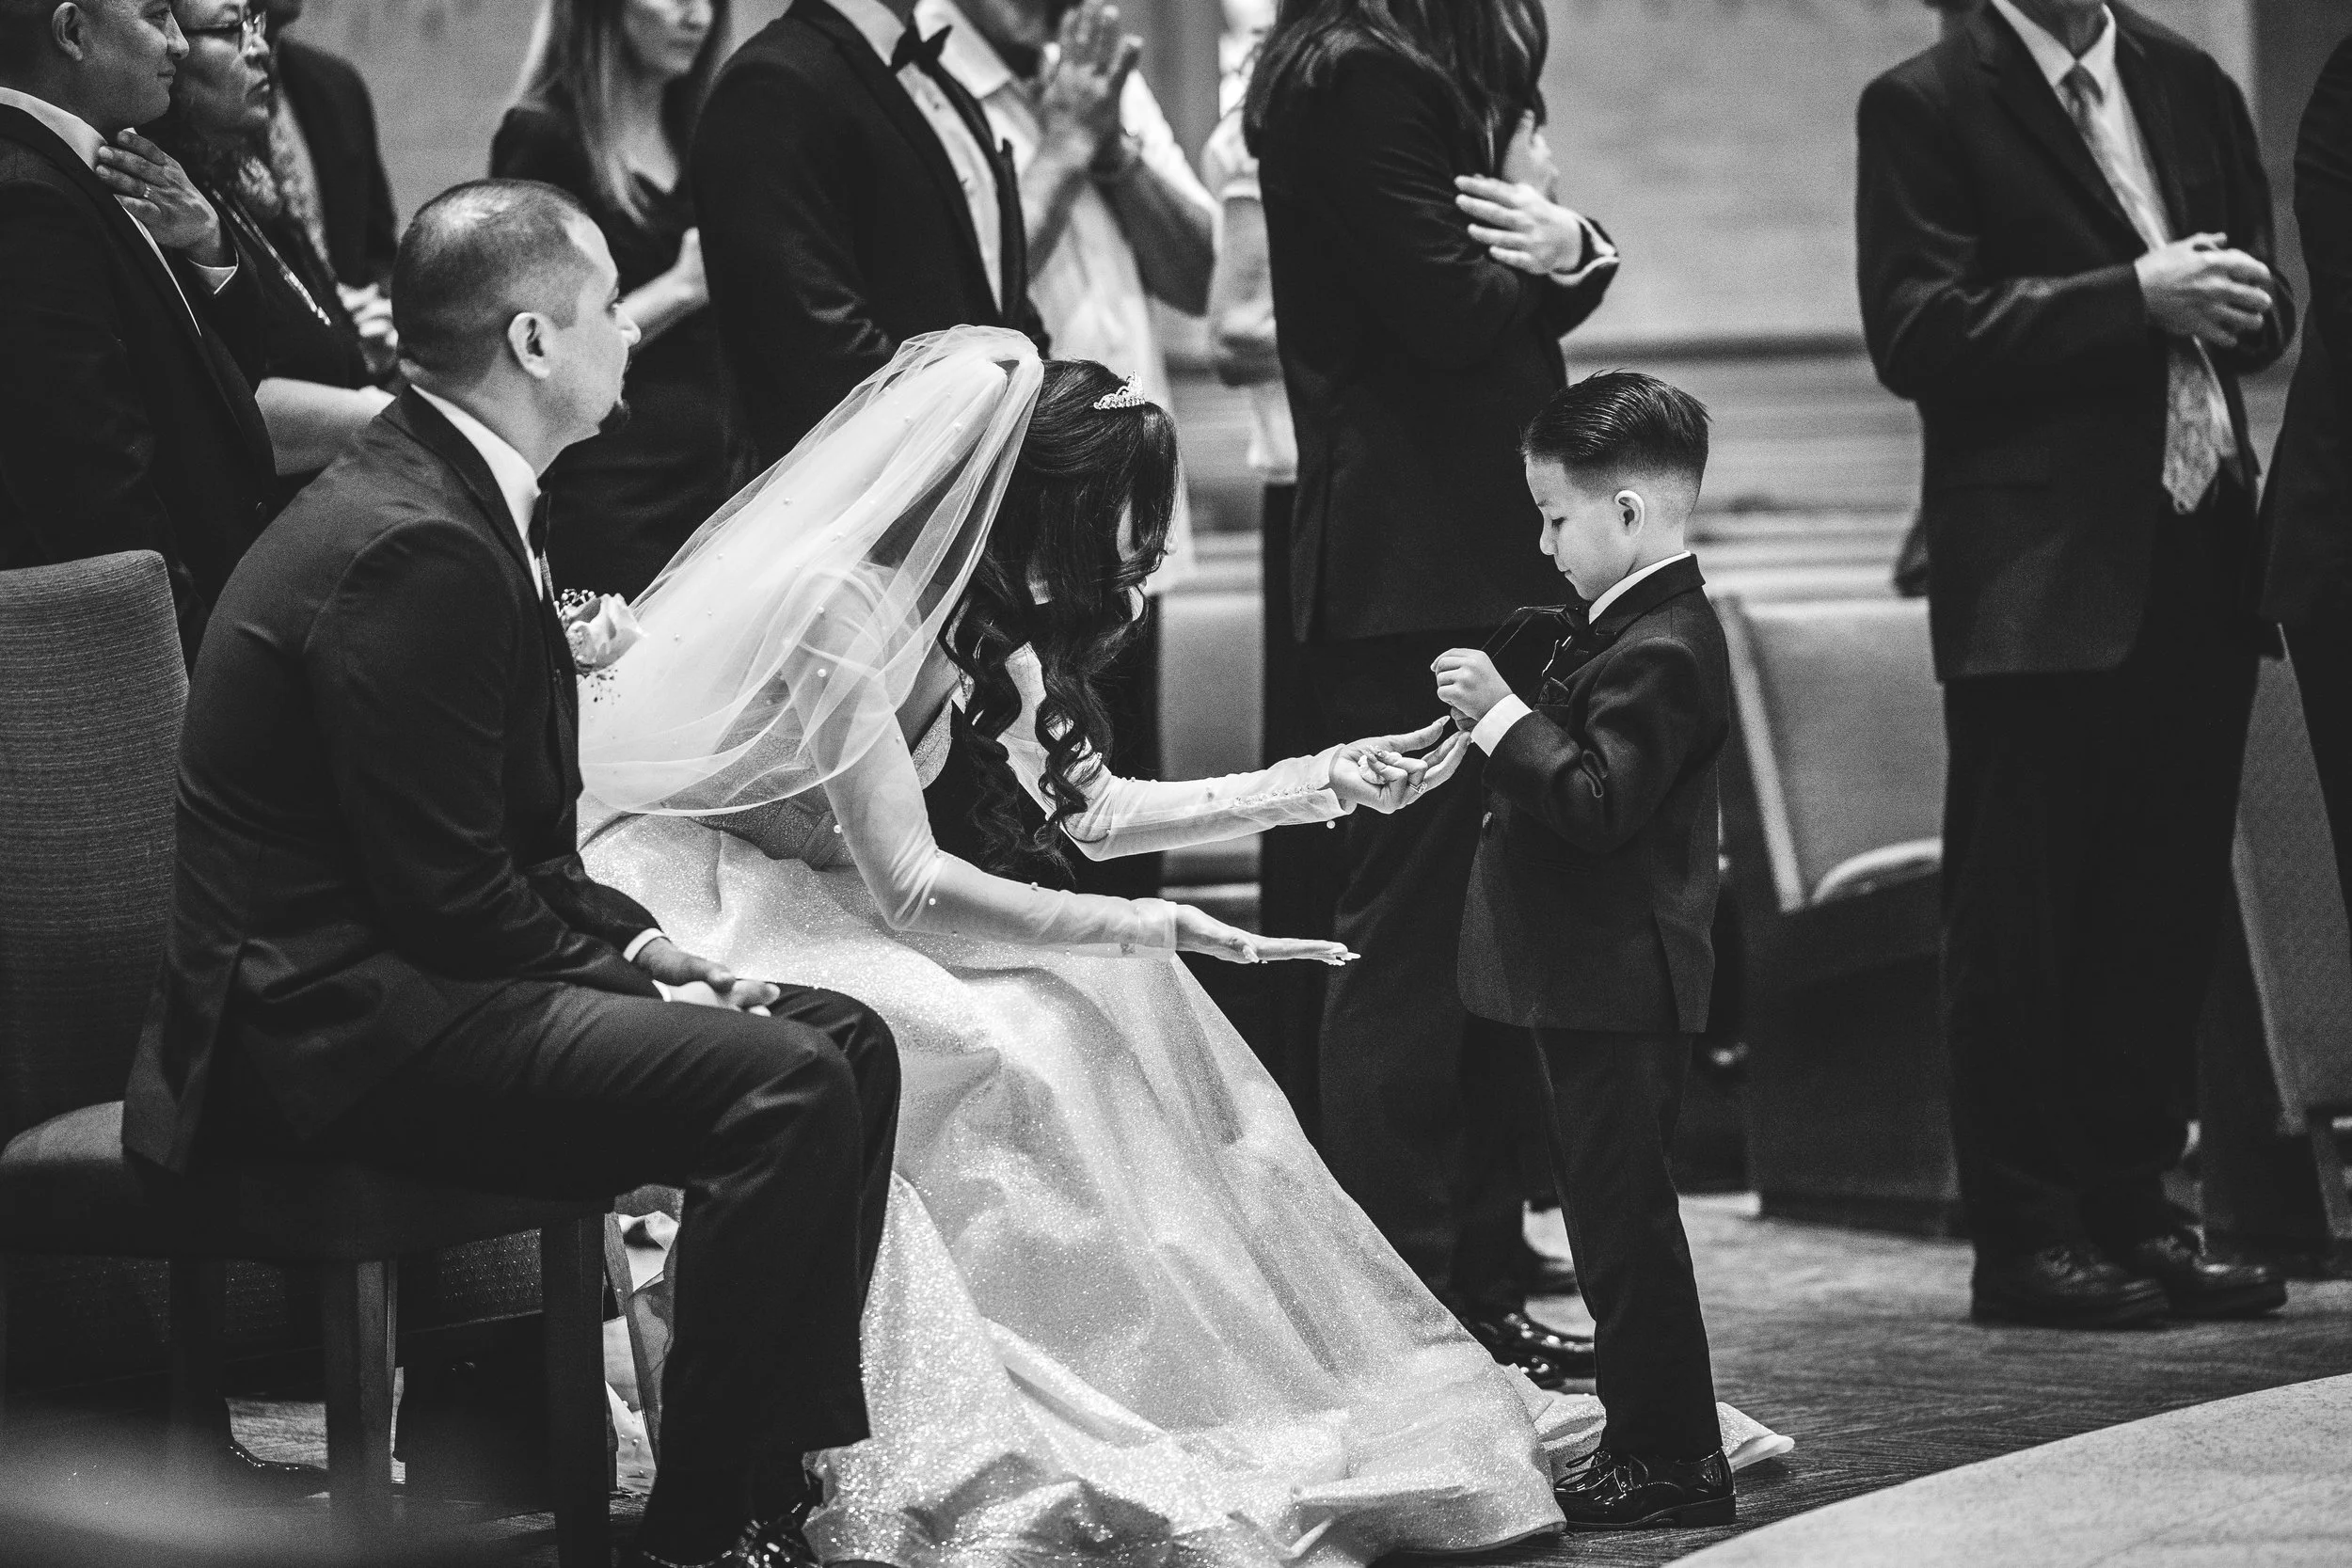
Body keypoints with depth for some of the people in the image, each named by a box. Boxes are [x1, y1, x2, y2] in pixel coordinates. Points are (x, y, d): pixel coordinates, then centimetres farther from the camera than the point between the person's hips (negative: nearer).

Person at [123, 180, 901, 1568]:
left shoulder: (452, 496, 13)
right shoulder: (413, 549, -21)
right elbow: (450, 900, -22)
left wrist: (633, 941, 3)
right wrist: (629, 979, -11)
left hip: (413, 979, 11)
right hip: (341, 1027, -11)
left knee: (845, 1041, 6)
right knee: (785, 1085, -23)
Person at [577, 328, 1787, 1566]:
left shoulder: (975, 611, 2)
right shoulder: (841, 604, -26)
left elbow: (1087, 811, 11)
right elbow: (916, 893, -29)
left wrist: (1324, 784, 9)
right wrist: (1155, 930, -26)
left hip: (832, 896, 9)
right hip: (708, 898, -9)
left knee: (1131, 1015, -7)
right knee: (1018, 1047, -27)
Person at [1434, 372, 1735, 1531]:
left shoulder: (1659, 651, -18)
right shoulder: (1633, 628, 14)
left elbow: (1599, 801, -27)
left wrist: (1503, 711, -24)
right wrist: (1490, 727, 17)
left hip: (1619, 988, -11)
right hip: (1597, 983, 11)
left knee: (1624, 1216, -6)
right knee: (1618, 1216, 15)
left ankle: (1670, 1457, 0)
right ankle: (1654, 1446, 23)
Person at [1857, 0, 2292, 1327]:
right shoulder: (1926, 107, -2)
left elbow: (2265, 305, 21)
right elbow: (1917, 334, -11)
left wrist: (2235, 305, -4)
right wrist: (2133, 300, -18)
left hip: (2196, 560, 6)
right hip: (2041, 571, -5)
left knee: (2173, 902, 6)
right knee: (2024, 917, -2)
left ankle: (2134, 1206, 14)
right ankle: (2029, 1235, 2)